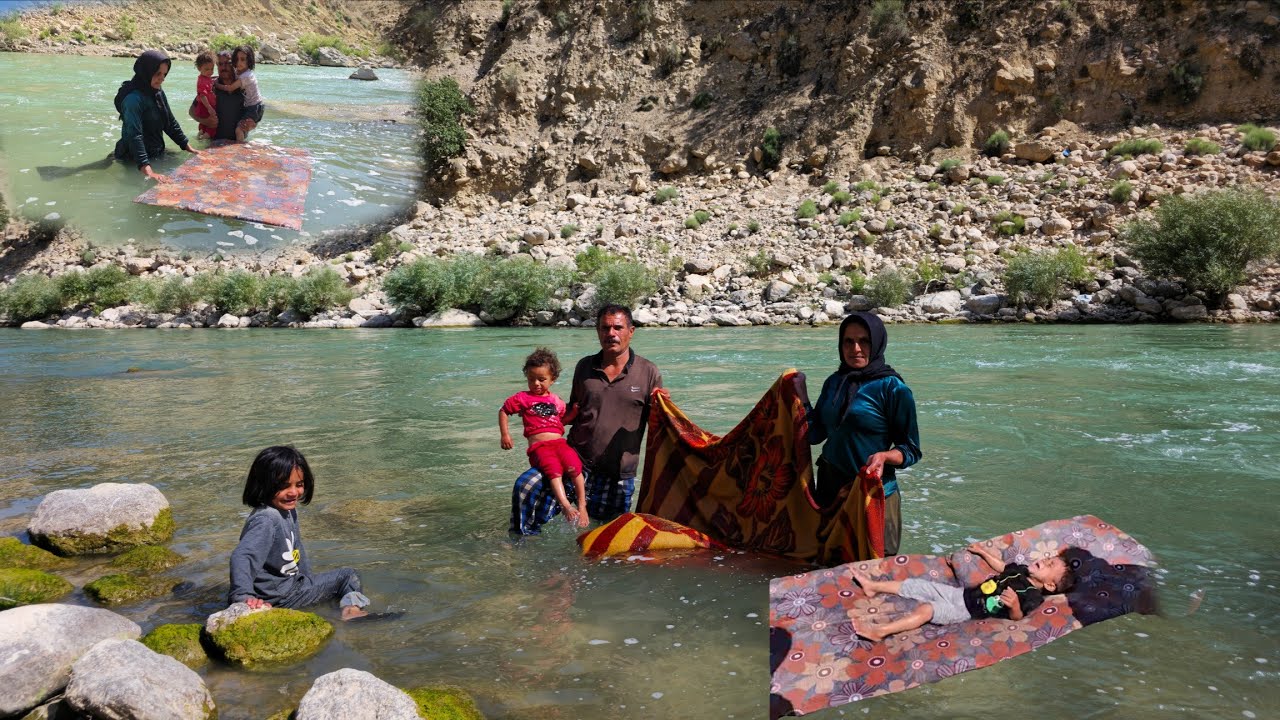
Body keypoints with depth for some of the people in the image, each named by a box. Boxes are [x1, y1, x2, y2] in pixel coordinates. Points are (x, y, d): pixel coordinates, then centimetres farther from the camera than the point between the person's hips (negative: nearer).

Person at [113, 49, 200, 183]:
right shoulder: (133, 98, -25)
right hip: (133, 160, -8)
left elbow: (170, 122, 14)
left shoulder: (159, 93, 2)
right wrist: (148, 171, -46)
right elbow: (134, 135, -35)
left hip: (156, 154, 8)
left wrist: (188, 147, 10)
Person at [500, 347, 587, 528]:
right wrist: (505, 435, 12)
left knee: (575, 467, -24)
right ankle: (567, 507, -39)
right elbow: (503, 411, 19)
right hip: (538, 446, -4)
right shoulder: (523, 398, 12)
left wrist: (575, 410, 14)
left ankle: (582, 507, -18)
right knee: (554, 469, -32)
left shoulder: (556, 400, 23)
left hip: (559, 443, 4)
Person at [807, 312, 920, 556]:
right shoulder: (834, 382, 7)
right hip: (830, 487, 5)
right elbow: (814, 434, 7)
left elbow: (911, 450, -8)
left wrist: (884, 457, -26)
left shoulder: (892, 388, -10)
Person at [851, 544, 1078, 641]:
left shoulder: (1034, 595, -13)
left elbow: (1017, 617, -27)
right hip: (962, 593, 8)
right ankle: (872, 586, 18)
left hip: (965, 611, -8)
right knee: (916, 585, 6)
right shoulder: (1023, 571, 11)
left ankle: (881, 631, -30)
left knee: (927, 609, -28)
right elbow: (1001, 566, 29)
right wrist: (983, 551, 31)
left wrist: (1014, 605, -49)